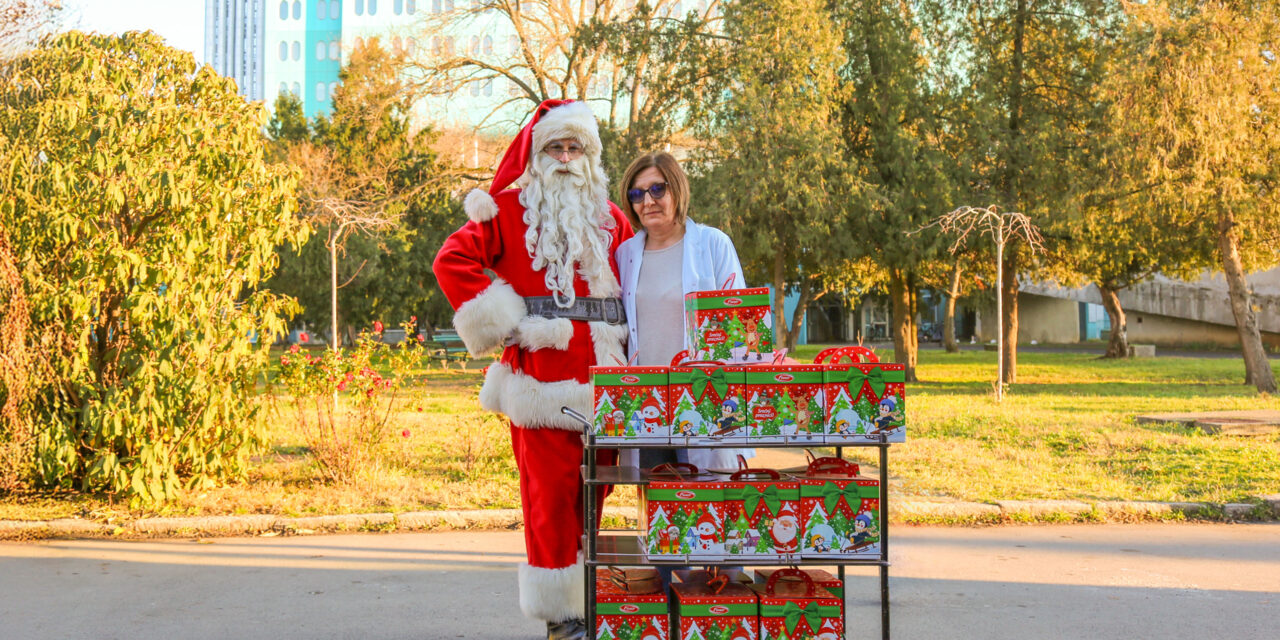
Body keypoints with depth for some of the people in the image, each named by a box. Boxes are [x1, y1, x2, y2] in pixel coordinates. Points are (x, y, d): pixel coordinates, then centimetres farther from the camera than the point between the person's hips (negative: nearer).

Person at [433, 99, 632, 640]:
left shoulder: (608, 216, 17)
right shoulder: (510, 209, 3)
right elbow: (453, 260, -7)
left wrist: (624, 334, 11)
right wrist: (505, 322, -9)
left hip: (601, 374, 4)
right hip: (542, 371, -4)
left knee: (593, 487, 7)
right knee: (550, 488, -6)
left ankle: (590, 593, 16)